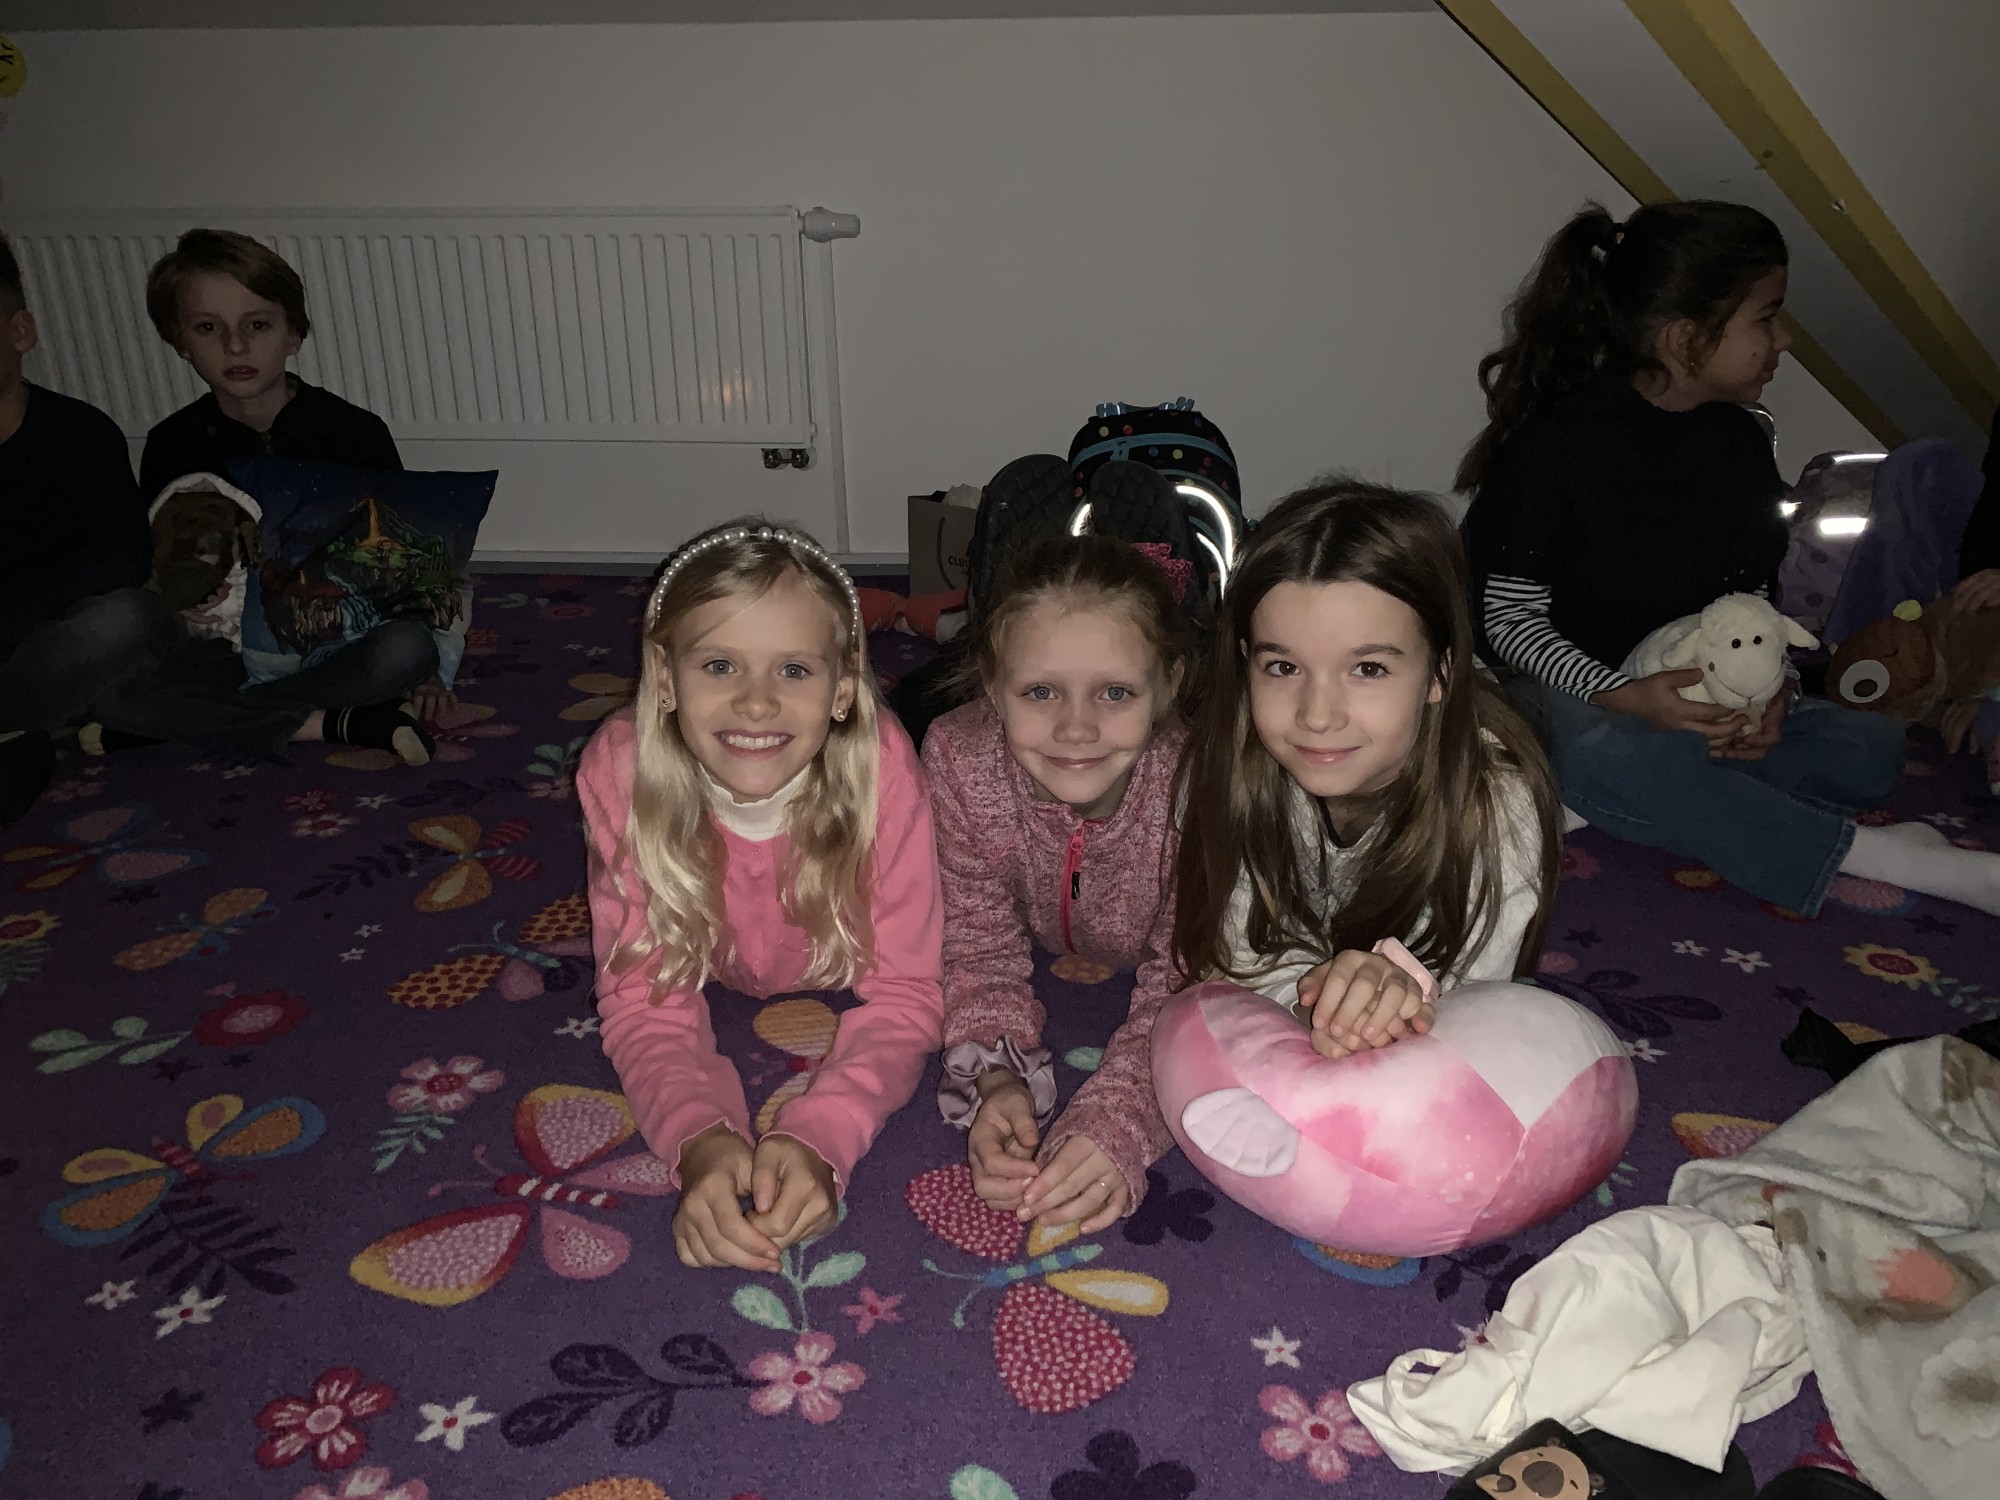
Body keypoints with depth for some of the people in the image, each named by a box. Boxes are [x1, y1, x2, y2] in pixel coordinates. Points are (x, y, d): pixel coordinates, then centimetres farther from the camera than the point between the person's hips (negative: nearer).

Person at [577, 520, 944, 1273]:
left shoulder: (880, 767, -39)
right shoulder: (620, 770, -35)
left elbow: (903, 990, -31)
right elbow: (645, 994, -28)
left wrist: (819, 1136, -49)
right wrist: (699, 1140, -48)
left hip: (840, 979, -1)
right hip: (717, 971, 1)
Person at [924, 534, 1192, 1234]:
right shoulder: (959, 761, -34)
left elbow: (1184, 984, -30)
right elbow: (979, 949, -24)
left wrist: (1117, 1124, -46)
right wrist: (996, 1082, -43)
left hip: (1144, 961, 1)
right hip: (1042, 951, -1)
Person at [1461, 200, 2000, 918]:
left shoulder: (1740, 441, 5)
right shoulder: (1559, 443, -15)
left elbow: (1753, 600, 11)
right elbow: (1509, 617, -14)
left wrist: (1768, 690, -11)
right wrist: (1622, 696, -29)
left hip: (1701, 693, 7)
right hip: (1571, 688, -6)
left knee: (1872, 747, -12)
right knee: (1610, 756, -41)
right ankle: (1885, 858, -34)